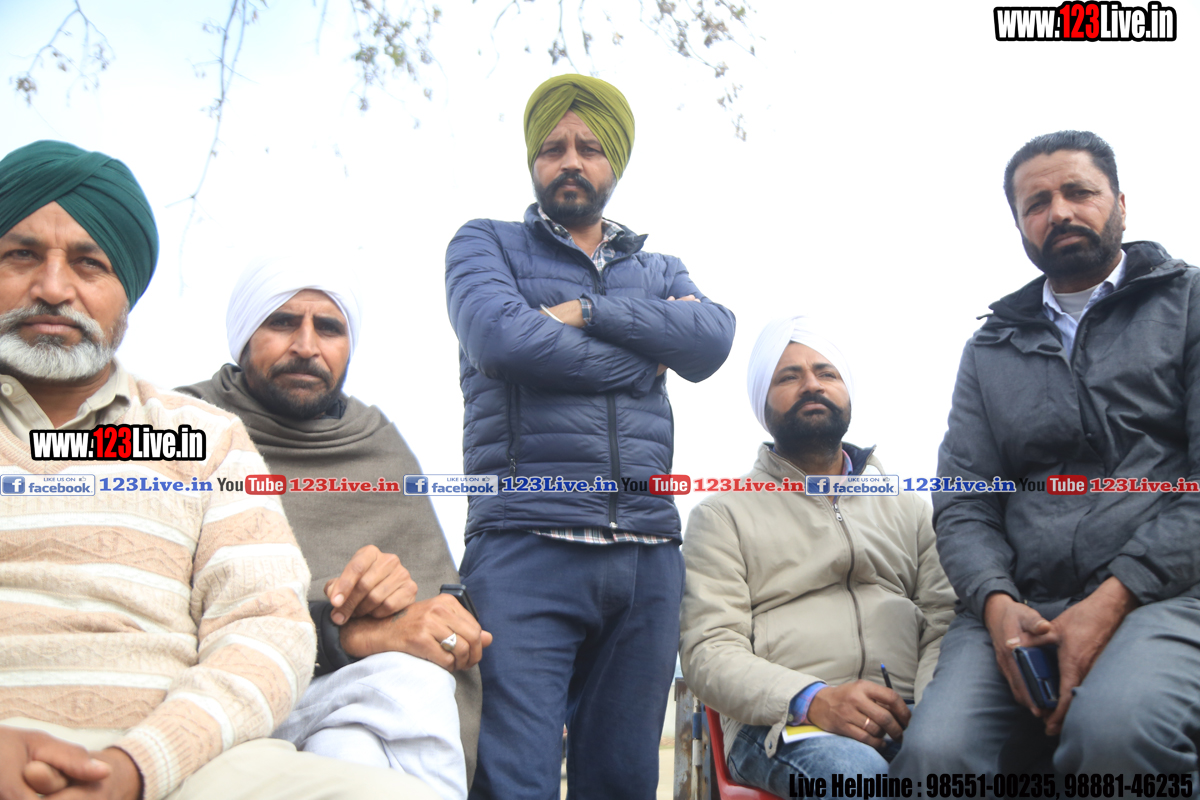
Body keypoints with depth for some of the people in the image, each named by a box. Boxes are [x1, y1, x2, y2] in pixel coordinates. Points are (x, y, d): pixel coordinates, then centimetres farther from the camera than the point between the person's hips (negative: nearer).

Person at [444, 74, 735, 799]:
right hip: (526, 546, -3)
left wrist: (587, 311, -5)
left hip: (648, 555, 4)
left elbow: (714, 339, 2)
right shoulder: (487, 244, 14)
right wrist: (643, 358, 2)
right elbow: (503, 336, -8)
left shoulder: (659, 271, 24)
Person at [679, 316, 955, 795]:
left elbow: (944, 621, 14)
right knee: (855, 771, -37)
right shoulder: (722, 514, 11)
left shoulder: (908, 505, 24)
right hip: (780, 724, -2)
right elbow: (708, 652, 0)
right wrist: (812, 700, -18)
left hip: (904, 720, 3)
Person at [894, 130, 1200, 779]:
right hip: (1020, 609, 3)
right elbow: (962, 505, 13)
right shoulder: (991, 349, 21)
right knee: (935, 750, -26)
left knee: (1114, 727, -35)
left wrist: (1113, 600, -13)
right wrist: (997, 603, -7)